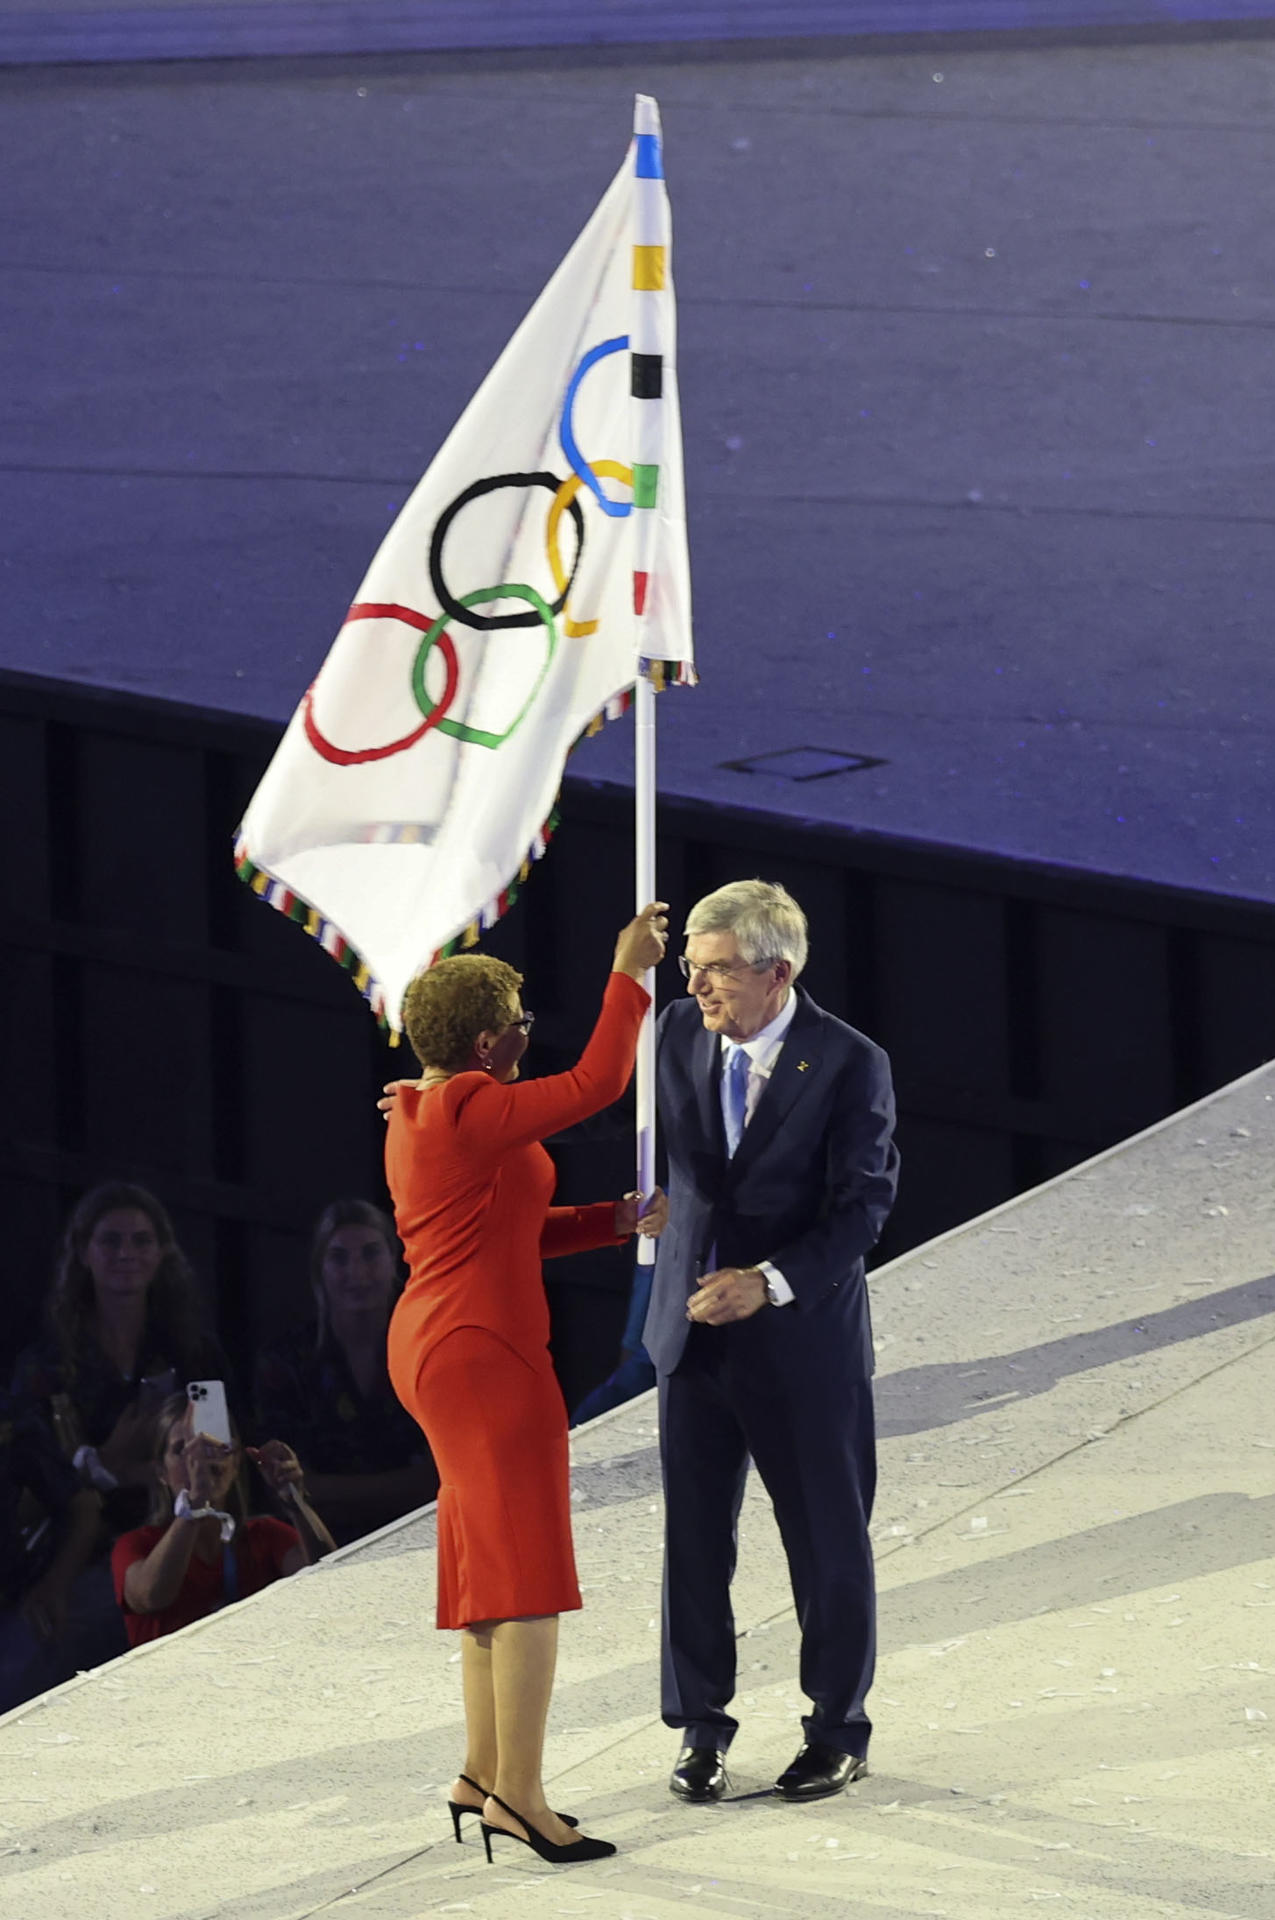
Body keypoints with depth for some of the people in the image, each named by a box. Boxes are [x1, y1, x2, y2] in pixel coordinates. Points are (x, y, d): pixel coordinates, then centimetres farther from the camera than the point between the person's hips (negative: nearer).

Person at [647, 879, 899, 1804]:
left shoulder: (849, 1064, -13)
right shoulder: (681, 1035, 1)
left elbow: (863, 1205, -15)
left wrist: (769, 1282, -26)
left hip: (803, 1336, -4)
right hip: (694, 1327, 4)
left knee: (827, 1540, 7)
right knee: (694, 1537, 7)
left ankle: (839, 1730, 21)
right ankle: (702, 1729, 18)